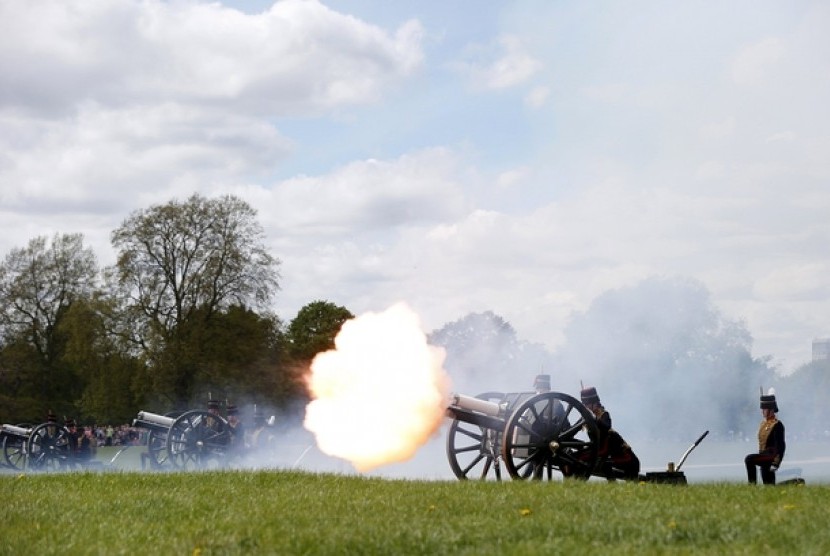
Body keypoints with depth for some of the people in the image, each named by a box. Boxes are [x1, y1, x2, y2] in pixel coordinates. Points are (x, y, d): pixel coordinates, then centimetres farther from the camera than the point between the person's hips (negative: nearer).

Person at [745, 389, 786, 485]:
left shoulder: (777, 425, -13)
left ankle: (752, 484, -22)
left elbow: (780, 446, -18)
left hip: (771, 456, -9)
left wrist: (776, 463, -23)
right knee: (767, 483, 11)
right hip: (763, 457, 9)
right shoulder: (763, 423, 14)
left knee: (749, 459, -27)